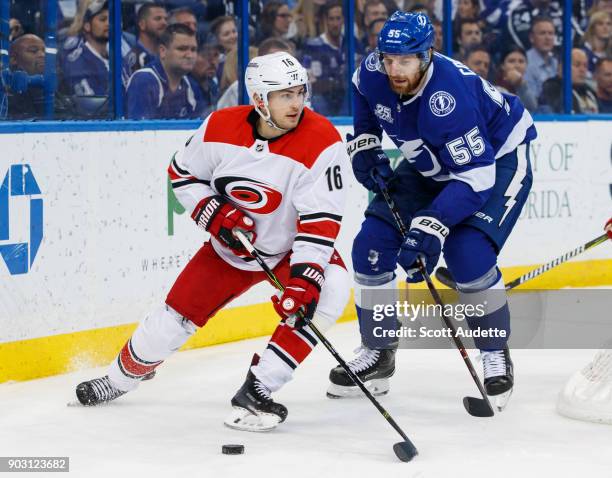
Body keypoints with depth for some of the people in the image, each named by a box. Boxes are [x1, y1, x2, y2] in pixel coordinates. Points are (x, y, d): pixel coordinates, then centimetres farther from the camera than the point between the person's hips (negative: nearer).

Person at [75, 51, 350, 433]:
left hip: (292, 249, -2)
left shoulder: (323, 142, -26)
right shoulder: (221, 127, -16)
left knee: (328, 290, -29)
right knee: (178, 313, 3)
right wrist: (212, 213, -16)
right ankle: (123, 376, 34)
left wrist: (304, 278, -37)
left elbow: (322, 220, -29)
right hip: (230, 245, 2)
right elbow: (183, 172, 0)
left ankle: (256, 392, -22)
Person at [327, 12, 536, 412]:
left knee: (467, 255, -26)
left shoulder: (449, 97, -38)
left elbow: (476, 176, -38)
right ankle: (378, 355, 13)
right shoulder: (374, 73, -18)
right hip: (430, 166, 7)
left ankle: (497, 355, -4)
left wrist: (430, 228, -44)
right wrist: (364, 144, -3)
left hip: (497, 159, -7)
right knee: (372, 247, -3)